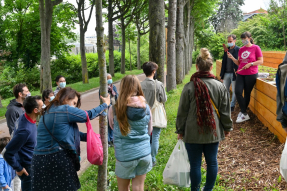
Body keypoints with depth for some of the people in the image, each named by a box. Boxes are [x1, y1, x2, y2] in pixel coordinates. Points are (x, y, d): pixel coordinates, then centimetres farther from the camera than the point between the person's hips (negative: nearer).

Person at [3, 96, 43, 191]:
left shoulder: (24, 117, -6)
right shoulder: (26, 130, -32)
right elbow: (8, 154, -28)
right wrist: (19, 169, -15)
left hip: (32, 164, 9)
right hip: (27, 168, -9)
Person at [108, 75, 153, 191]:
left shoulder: (114, 109, -13)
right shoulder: (146, 107, -5)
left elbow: (112, 127, 4)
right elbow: (150, 131, 6)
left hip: (125, 155, -2)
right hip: (144, 152, 2)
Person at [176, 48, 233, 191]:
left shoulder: (189, 87, -12)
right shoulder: (220, 86, -5)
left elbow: (182, 112, -6)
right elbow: (225, 111, 2)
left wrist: (180, 130, 6)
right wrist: (227, 128, 17)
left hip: (193, 133, -3)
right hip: (213, 132, 3)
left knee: (195, 164, 7)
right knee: (212, 162, 16)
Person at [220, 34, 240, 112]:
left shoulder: (238, 50, -6)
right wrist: (222, 74, 12)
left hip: (234, 74, -6)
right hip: (226, 73, 6)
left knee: (234, 91, 4)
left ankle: (232, 106, 14)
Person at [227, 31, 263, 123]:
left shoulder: (256, 48, -4)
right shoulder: (241, 49, 11)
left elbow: (261, 61, -5)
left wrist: (250, 64, -17)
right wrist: (232, 58, -1)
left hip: (251, 74, -4)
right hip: (240, 74, 5)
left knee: (247, 94, 4)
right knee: (238, 92, -10)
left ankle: (243, 113, 17)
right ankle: (244, 114, 0)